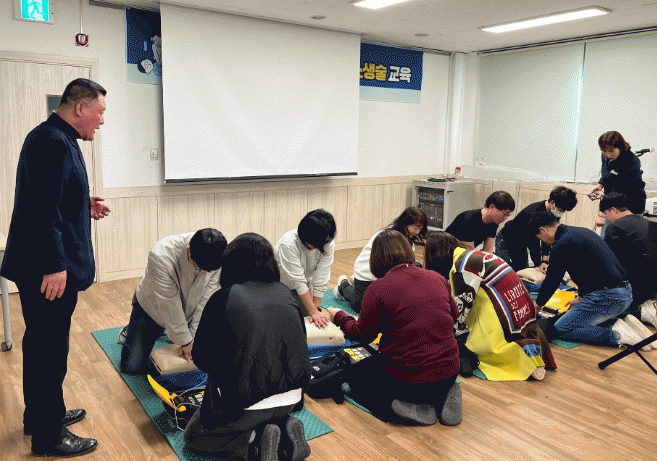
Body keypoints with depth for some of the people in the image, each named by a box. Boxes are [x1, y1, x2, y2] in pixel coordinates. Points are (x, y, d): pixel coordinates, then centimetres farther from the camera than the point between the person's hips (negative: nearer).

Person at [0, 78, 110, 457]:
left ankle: (42, 414, 39)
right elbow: (44, 208, -26)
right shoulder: (53, 142, -20)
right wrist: (54, 266, -25)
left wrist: (85, 206, 10)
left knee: (43, 344, 21)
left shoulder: (57, 138, 14)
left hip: (46, 266, 11)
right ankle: (49, 436, 18)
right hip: (49, 269, -11)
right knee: (50, 349, 2)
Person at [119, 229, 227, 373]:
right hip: (152, 306, -3)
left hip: (188, 312, 3)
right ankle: (131, 330, 27)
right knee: (132, 366, -3)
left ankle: (171, 331, 29)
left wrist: (193, 338, -17)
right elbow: (169, 304, -31)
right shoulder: (161, 255, -39)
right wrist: (184, 340, -23)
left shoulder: (216, 256, -28)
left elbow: (206, 302, -19)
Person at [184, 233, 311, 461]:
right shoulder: (286, 294, 1)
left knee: (193, 435, 20)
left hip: (245, 402, -5)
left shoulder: (223, 299, -11)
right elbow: (300, 347, 10)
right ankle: (286, 427, 9)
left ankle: (255, 437, -1)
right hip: (291, 397, 6)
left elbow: (201, 358, -3)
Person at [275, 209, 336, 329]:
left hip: (305, 286, 4)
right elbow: (298, 281, -35)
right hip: (281, 285, -3)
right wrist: (313, 312, -35)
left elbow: (321, 280, -22)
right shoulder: (288, 244, -37)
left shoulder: (328, 244, -23)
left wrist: (315, 310, -25)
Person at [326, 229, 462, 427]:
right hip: (449, 374, 6)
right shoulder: (438, 279, 1)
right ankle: (441, 398, 8)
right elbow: (453, 314, 19)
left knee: (355, 376, 22)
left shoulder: (378, 289, -13)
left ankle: (406, 407, -3)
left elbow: (363, 335, 0)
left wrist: (339, 316, 19)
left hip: (407, 379, -5)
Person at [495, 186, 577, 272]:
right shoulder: (533, 214, -36)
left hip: (522, 245, 8)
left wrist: (544, 260, -16)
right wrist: (539, 264, -26)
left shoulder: (555, 213, -11)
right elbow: (533, 243, -30)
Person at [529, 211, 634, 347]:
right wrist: (580, 297, 38)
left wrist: (537, 305, 16)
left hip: (607, 298, -10)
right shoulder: (582, 231, 17)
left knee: (560, 330, -5)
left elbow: (552, 280, -2)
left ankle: (615, 335, -13)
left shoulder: (561, 245, -12)